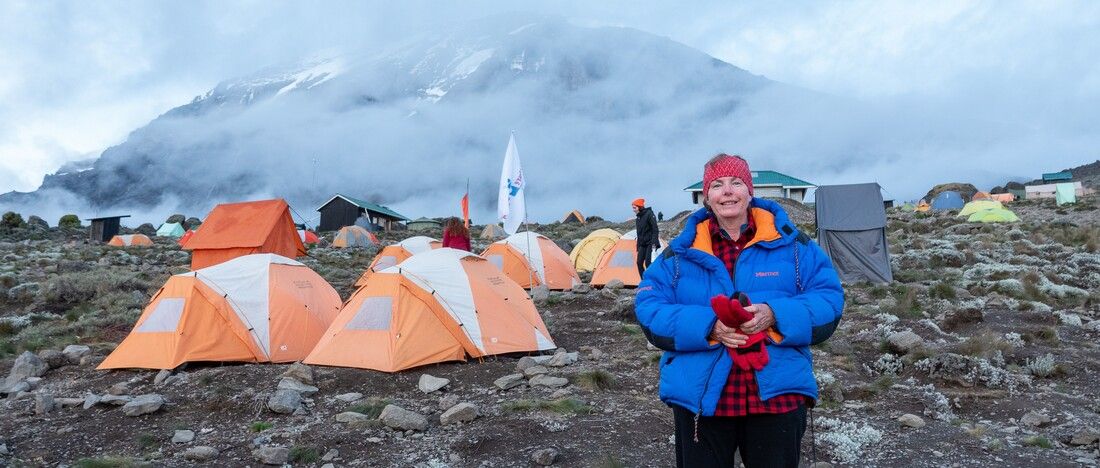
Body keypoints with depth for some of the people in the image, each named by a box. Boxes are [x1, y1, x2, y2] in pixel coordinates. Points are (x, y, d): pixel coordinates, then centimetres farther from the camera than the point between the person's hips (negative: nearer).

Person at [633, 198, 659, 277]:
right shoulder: (637, 218, 13)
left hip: (650, 244, -7)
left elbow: (655, 229, -15)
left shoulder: (649, 214, -9)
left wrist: (654, 243, -22)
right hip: (642, 244, 8)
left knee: (648, 263, -15)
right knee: (639, 263, 1)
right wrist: (638, 247, 18)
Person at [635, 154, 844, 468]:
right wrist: (706, 326, -20)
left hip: (777, 397, 0)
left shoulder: (792, 243, 2)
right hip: (700, 399, 0)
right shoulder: (680, 252, 2)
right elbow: (649, 309, -4)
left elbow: (829, 300, -2)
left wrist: (775, 316, -21)